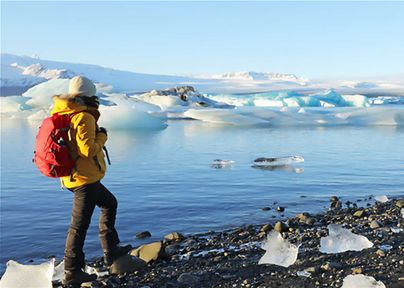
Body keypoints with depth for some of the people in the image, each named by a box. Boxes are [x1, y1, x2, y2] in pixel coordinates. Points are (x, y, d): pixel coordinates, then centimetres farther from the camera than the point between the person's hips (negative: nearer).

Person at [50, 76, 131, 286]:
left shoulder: (63, 114, 8)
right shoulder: (83, 117, -19)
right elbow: (88, 149, -25)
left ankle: (110, 251, 31)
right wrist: (102, 137, -7)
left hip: (72, 176, 10)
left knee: (109, 203, 26)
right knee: (79, 226, -1)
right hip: (85, 178, -10)